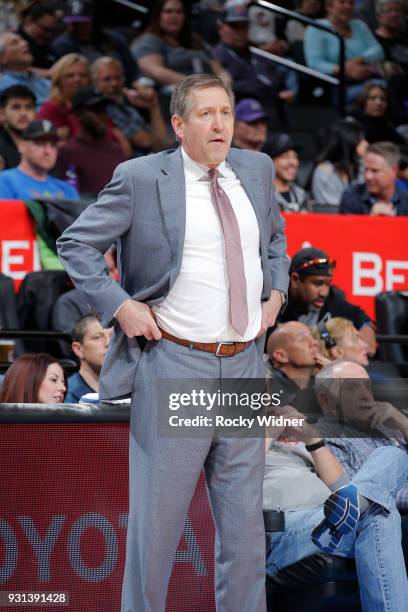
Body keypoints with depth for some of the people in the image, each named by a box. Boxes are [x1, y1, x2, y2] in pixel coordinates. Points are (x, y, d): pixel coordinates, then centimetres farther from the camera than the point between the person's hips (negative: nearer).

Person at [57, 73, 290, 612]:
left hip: (245, 365, 5)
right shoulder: (141, 177, -6)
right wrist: (120, 307, -10)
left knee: (245, 517, 9)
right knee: (158, 514, 1)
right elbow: (76, 244, -2)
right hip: (175, 365, -4)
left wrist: (276, 293, 12)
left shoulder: (256, 169, 9)